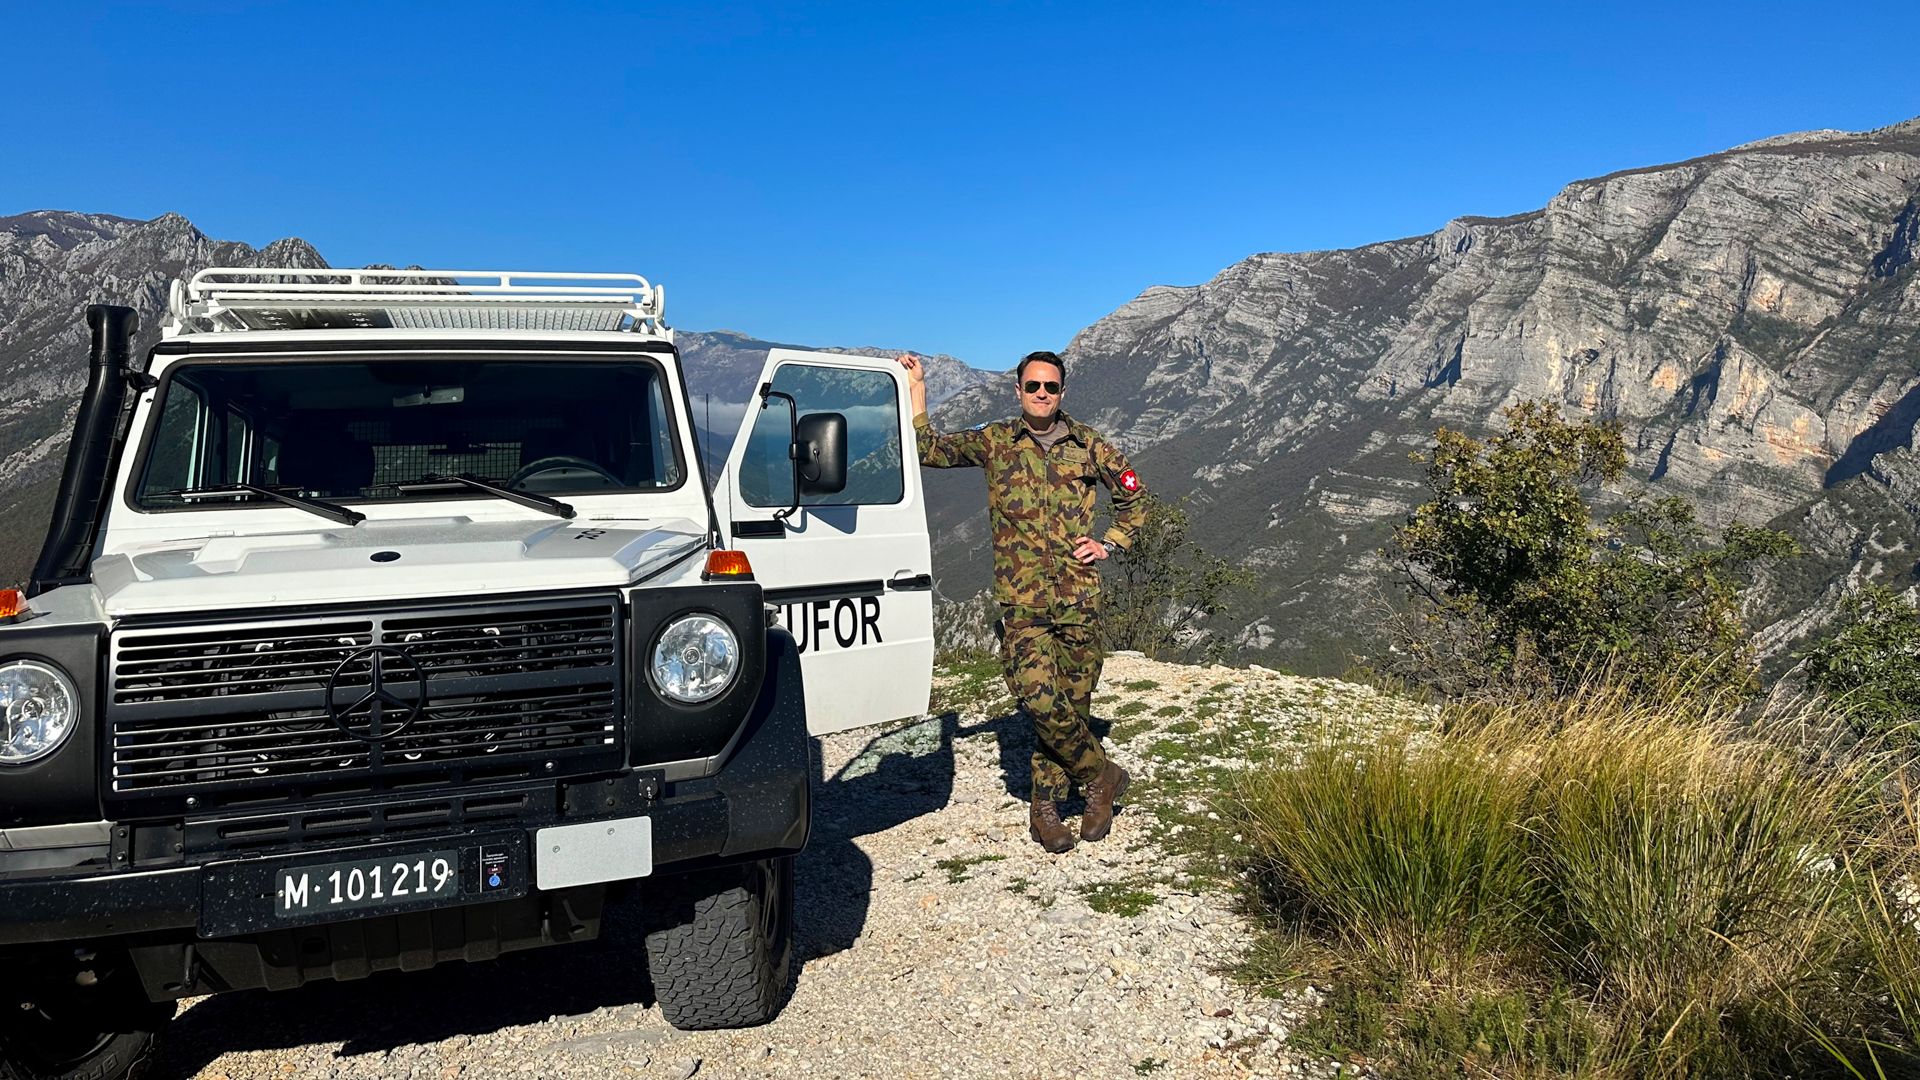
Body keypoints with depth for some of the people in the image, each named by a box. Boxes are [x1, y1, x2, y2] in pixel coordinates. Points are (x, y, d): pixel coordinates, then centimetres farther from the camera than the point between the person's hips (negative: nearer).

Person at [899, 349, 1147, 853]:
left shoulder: (1088, 445, 8)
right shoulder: (994, 442, 5)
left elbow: (1134, 497, 19)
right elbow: (930, 449, -4)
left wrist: (1108, 544, 7)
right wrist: (917, 390, -10)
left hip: (1079, 598, 2)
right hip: (1022, 602, -2)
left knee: (1072, 704, 5)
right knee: (1040, 701, -16)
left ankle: (1046, 806, 18)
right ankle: (1102, 776, 7)